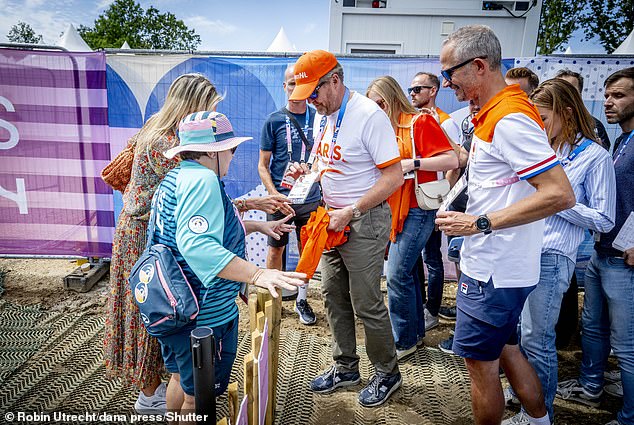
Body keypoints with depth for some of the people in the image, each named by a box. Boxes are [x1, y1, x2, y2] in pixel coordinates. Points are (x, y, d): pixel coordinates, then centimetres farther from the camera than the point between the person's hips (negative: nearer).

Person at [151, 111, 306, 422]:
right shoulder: (202, 179, -24)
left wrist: (257, 225, 20)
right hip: (203, 315, -10)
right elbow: (196, 244, -38)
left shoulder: (174, 177, 10)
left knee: (181, 378, 29)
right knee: (198, 397, 12)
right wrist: (257, 274, -43)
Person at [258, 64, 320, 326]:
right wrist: (274, 194, -15)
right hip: (280, 199, -2)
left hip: (310, 198, 2)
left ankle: (301, 300, 29)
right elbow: (263, 165, -1)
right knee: (276, 250, 9)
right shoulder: (274, 120, -2)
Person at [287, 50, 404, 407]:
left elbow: (394, 176, -19)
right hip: (333, 219, 8)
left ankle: (388, 373, 26)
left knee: (367, 304, 1)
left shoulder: (369, 115, -17)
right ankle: (346, 367, 33)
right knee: (334, 297, 14)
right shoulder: (323, 116, 10)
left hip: (364, 221, -8)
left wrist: (350, 212, -21)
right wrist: (308, 171, 0)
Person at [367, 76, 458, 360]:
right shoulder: (386, 129, 14)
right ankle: (416, 331, 29)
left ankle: (404, 341, 9)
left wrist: (413, 163, -20)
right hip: (394, 209, 8)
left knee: (397, 274, -7)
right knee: (406, 271, 14)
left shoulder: (420, 122, -7)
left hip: (417, 209, -8)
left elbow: (452, 160, -14)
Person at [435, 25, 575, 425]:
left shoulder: (509, 118, -21)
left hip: (493, 272, -10)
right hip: (497, 266, 10)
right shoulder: (493, 113, 10)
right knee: (505, 348, 24)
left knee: (480, 362, 7)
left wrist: (480, 223, -23)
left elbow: (561, 194, -26)